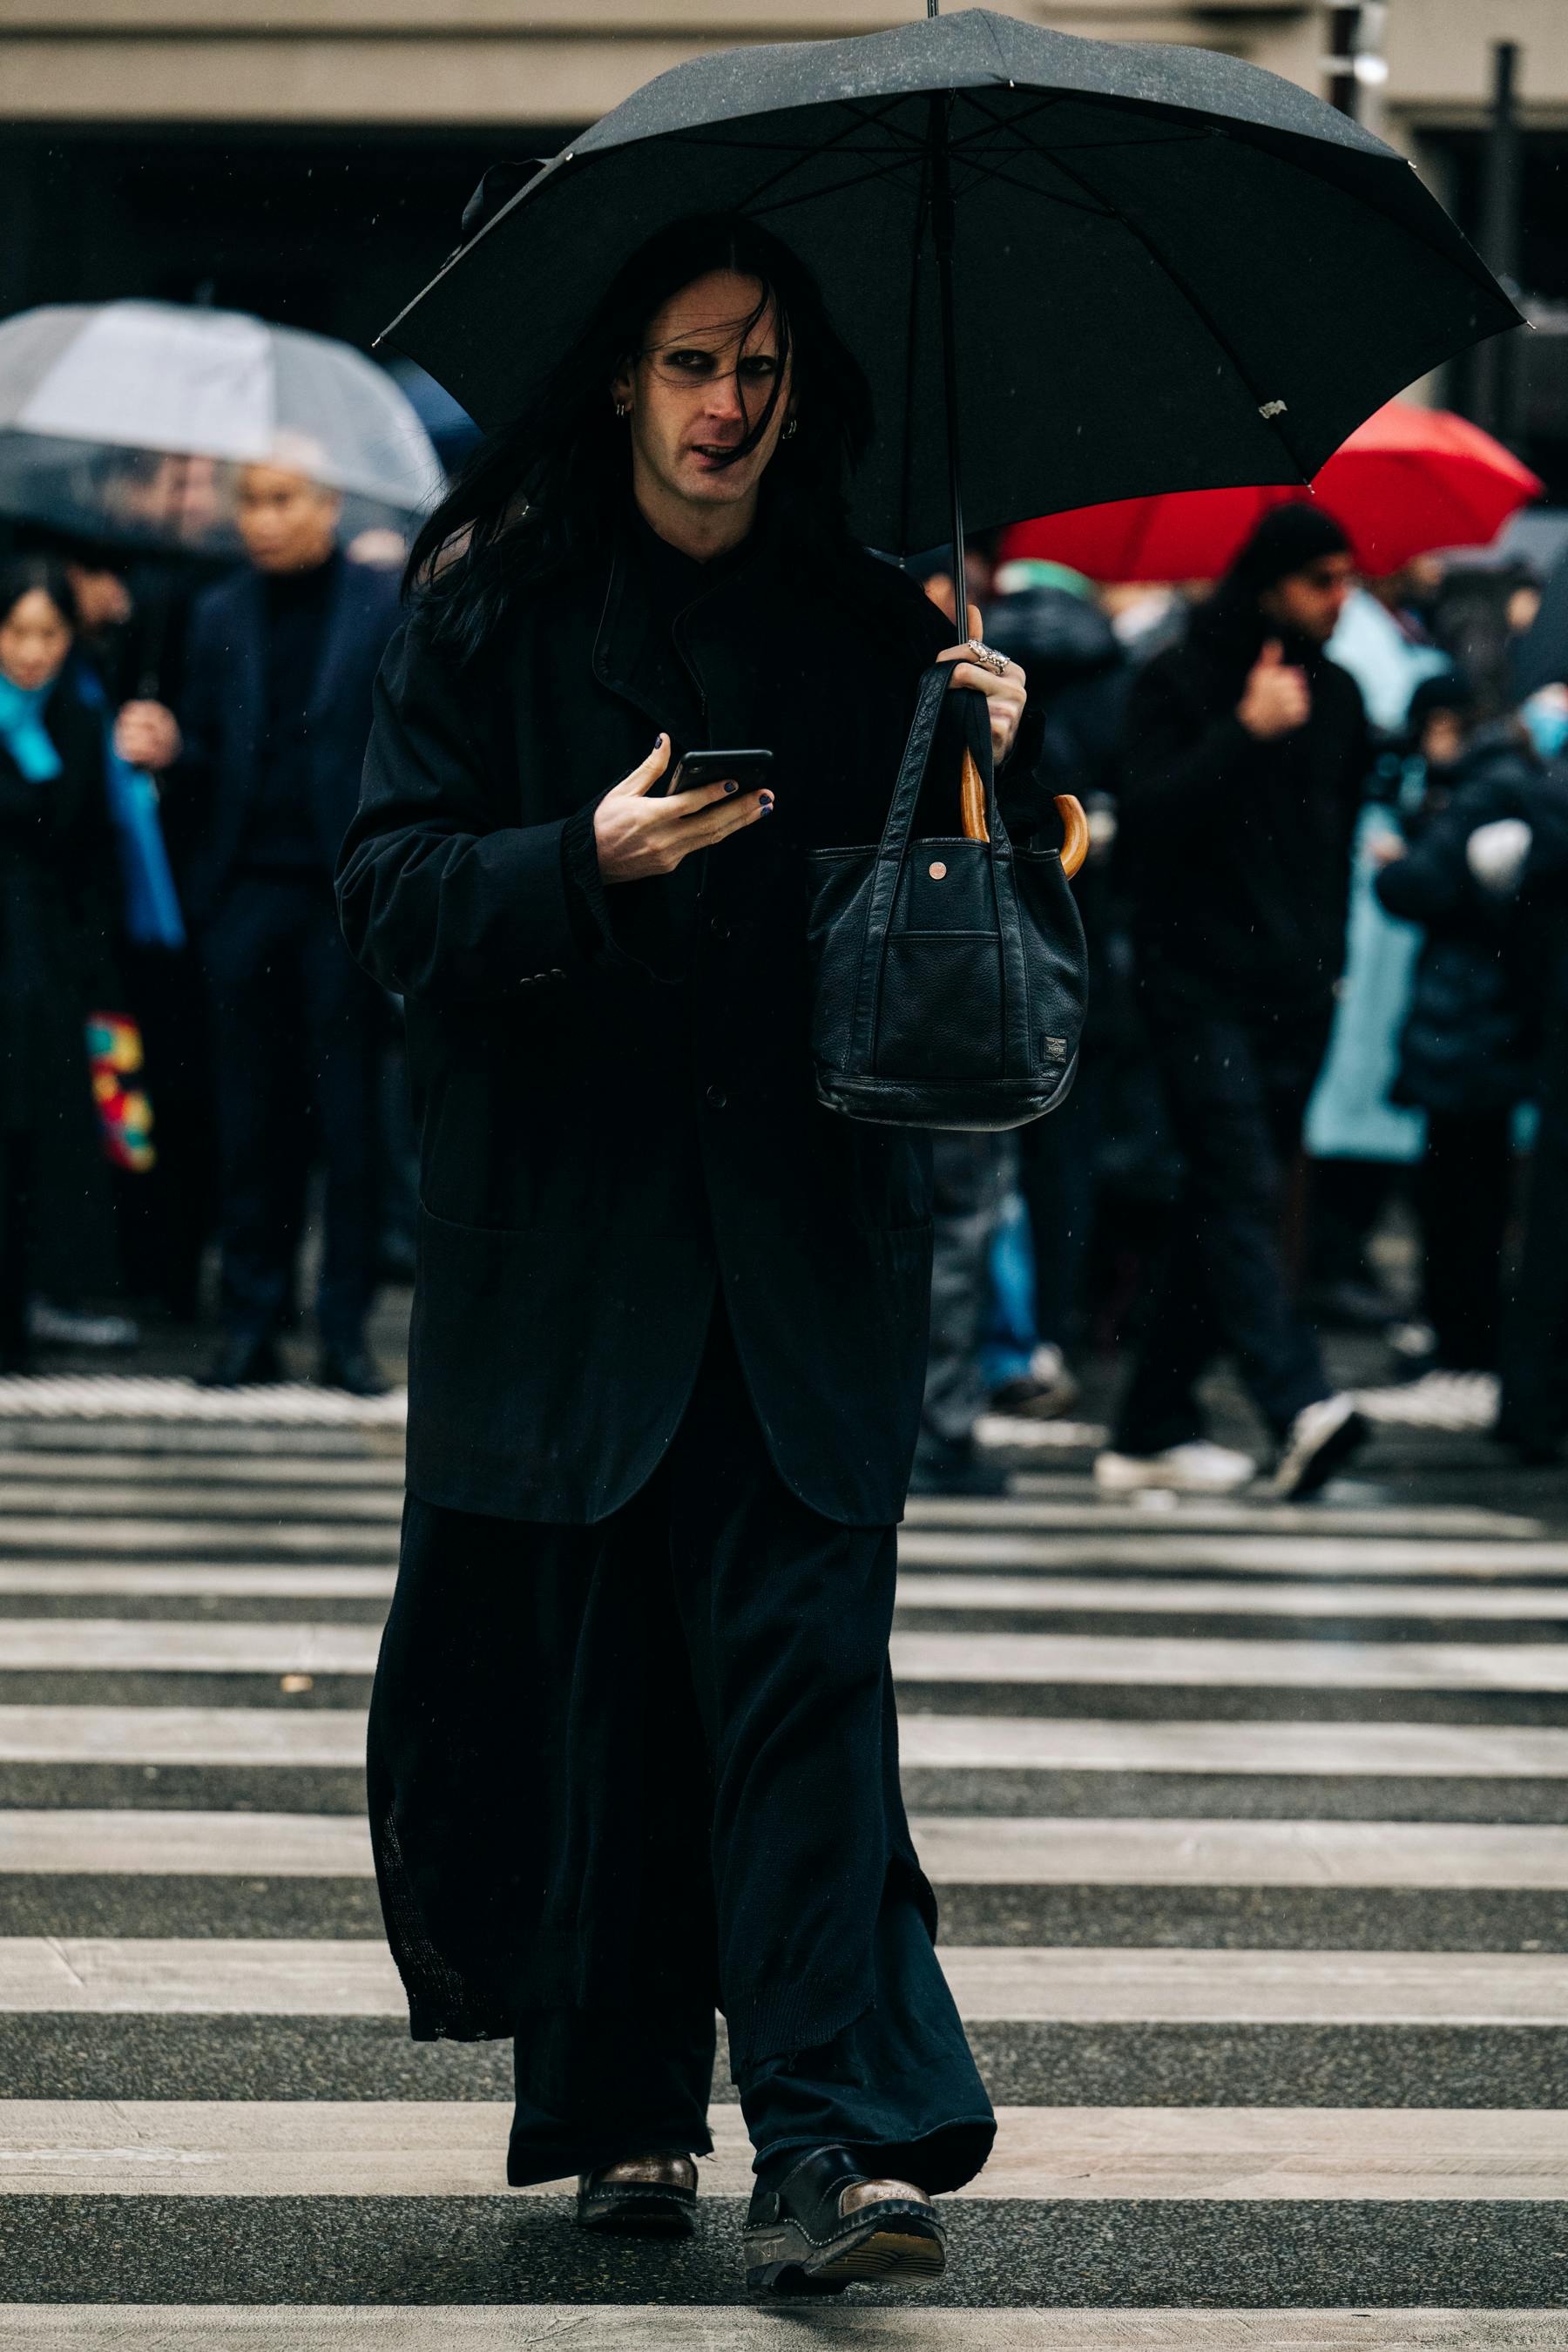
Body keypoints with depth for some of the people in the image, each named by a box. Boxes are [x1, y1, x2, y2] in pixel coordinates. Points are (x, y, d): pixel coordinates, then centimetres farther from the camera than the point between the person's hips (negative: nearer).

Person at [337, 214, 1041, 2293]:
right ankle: (620, 2115, 19)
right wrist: (587, 863, -18)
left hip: (809, 1250, 1)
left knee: (805, 1659, -9)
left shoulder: (873, 628, 10)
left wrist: (995, 775, -7)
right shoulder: (494, 616, 4)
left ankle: (832, 2148, -13)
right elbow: (391, 891, -2)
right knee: (588, 1681, 4)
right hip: (562, 1244, 0)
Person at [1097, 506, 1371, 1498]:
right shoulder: (1180, 682, -3)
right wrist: (1247, 733, -21)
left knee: (1225, 1208, 7)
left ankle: (1154, 1427, 14)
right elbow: (1147, 816, -14)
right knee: (1241, 1191, -17)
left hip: (1294, 997, 6)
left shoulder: (1338, 694, 14)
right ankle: (1300, 1406, -31)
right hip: (1201, 980, -6)